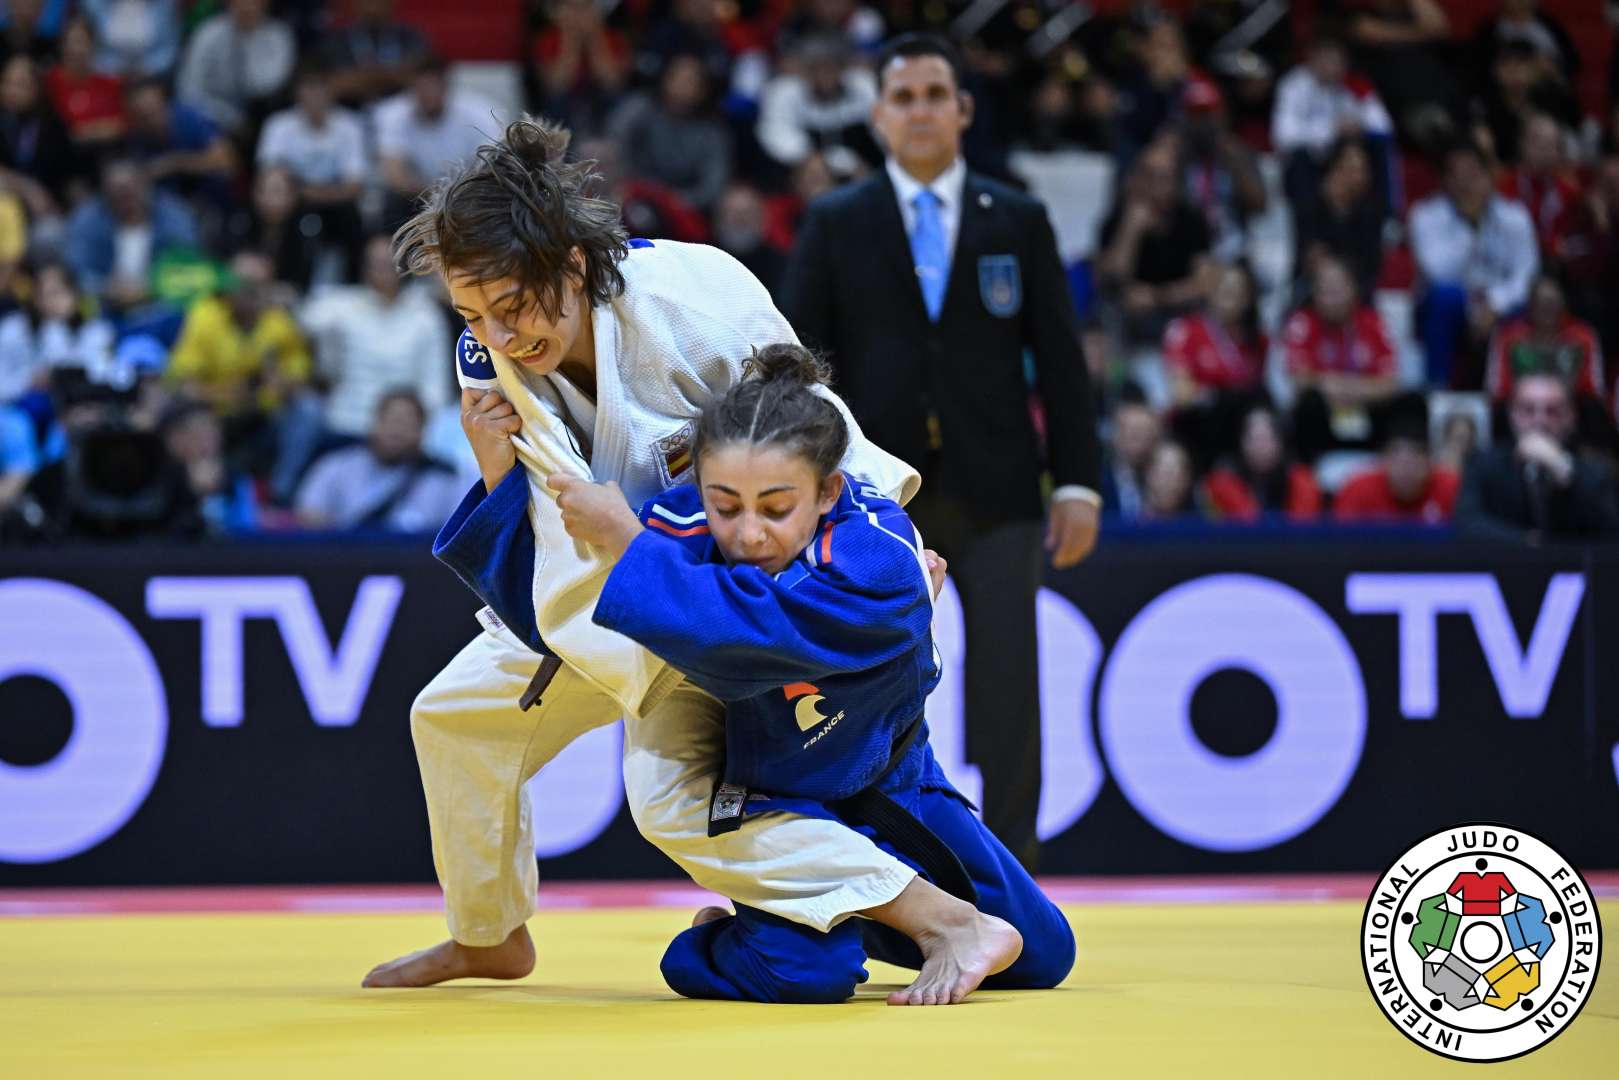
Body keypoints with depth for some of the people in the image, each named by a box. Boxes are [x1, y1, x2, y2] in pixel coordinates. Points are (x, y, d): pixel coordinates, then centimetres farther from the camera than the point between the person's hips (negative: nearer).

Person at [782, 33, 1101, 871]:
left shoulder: (1018, 222, 8)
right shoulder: (835, 223, 6)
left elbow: (1060, 361, 7)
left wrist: (1077, 483, 0)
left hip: (994, 490, 0)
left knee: (1008, 690, -5)